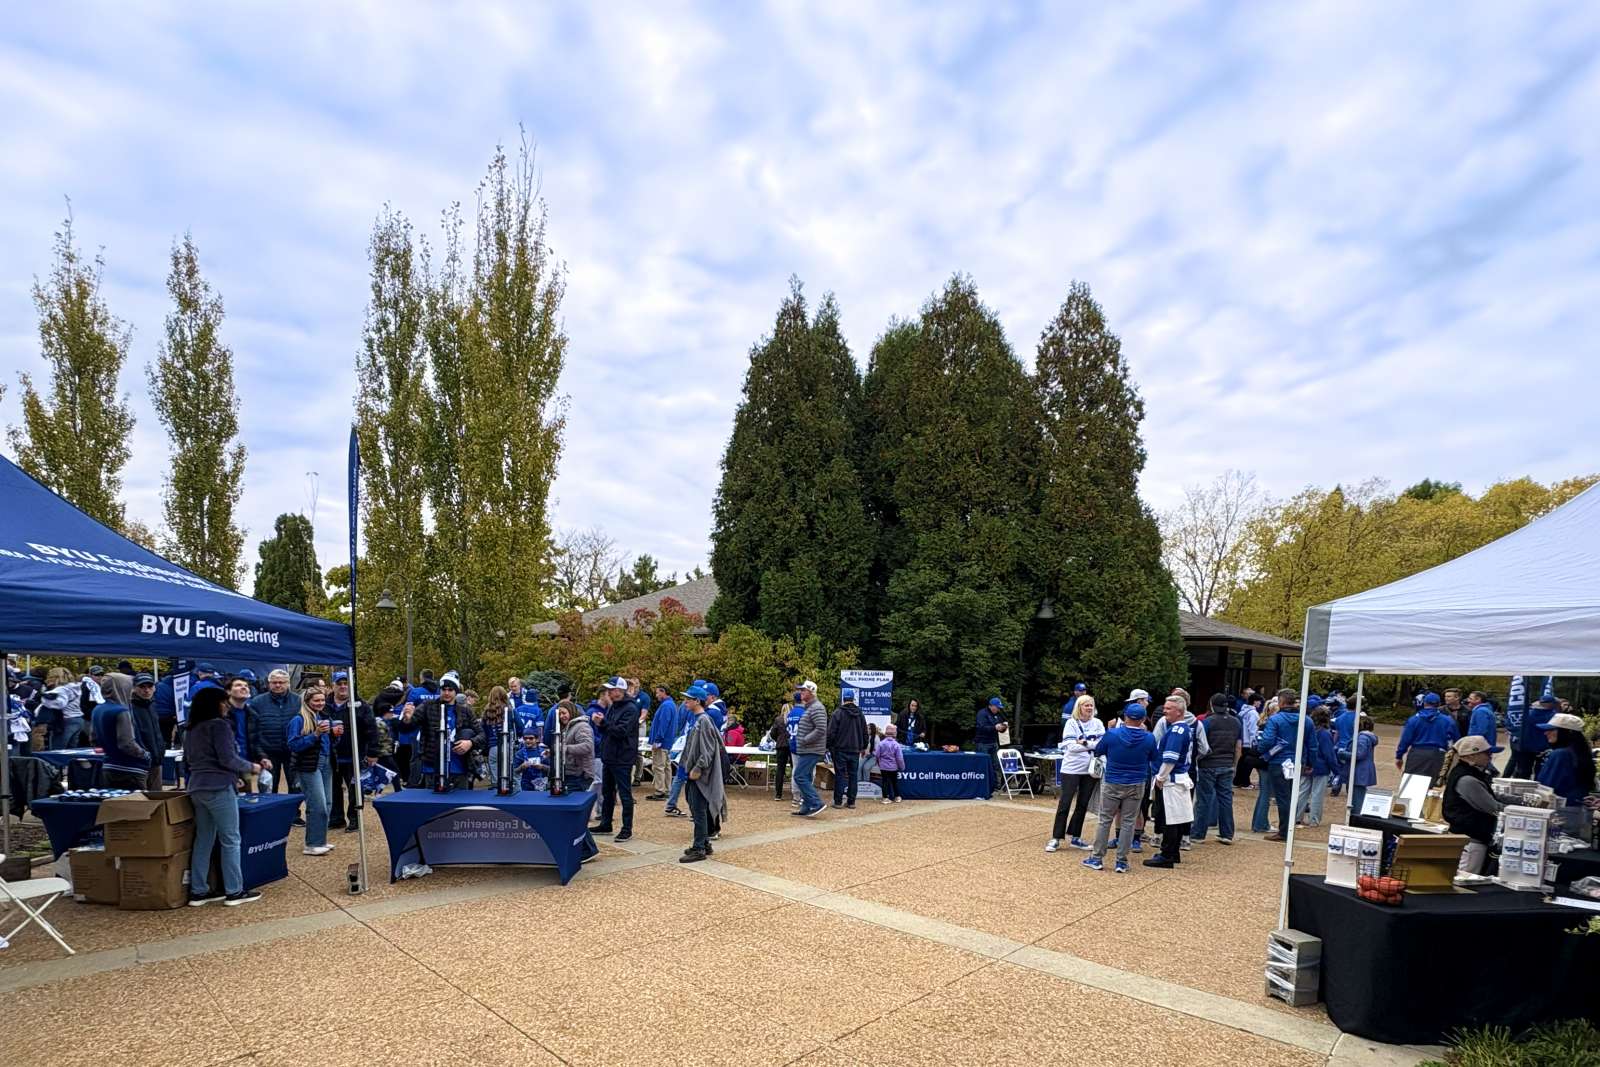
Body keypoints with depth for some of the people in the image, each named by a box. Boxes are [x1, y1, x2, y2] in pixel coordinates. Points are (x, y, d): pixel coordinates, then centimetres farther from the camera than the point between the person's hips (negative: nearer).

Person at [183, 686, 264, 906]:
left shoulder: (190, 730, 14)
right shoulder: (219, 725, -10)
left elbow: (187, 764, 21)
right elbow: (228, 759, -16)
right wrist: (250, 768, -2)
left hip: (197, 789, 8)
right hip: (219, 788, -8)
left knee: (203, 840, 13)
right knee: (230, 840, -1)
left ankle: (198, 891, 16)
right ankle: (234, 891, 2)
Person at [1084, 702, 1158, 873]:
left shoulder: (1112, 734, -15)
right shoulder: (1148, 738, -11)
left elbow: (1097, 751, 2)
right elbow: (1153, 758, 10)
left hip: (1112, 784, -1)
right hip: (1136, 786, 1)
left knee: (1105, 821, 8)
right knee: (1128, 822, 8)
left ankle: (1097, 859, 13)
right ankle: (1121, 862, 11)